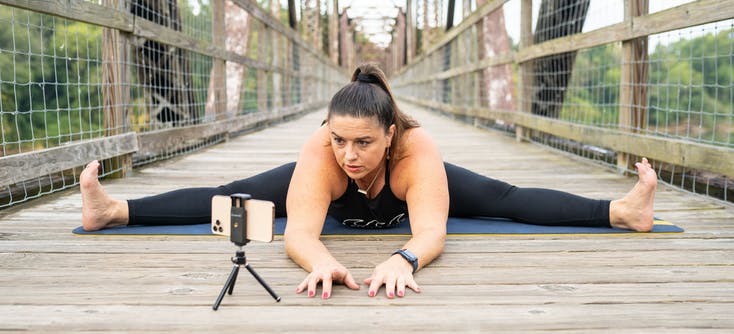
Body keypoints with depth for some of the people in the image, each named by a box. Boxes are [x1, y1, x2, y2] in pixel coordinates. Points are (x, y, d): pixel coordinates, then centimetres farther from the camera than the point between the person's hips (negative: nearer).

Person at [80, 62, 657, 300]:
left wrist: (403, 258, -75)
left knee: (507, 199, -5)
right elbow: (300, 231, -52)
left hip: (413, 185, 0)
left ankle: (623, 210, 4)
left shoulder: (418, 149, -46)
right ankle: (114, 210, 9)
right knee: (229, 198, -1)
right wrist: (322, 262, -74)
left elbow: (432, 231, -53)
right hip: (329, 192, 1)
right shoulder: (319, 152, -44)